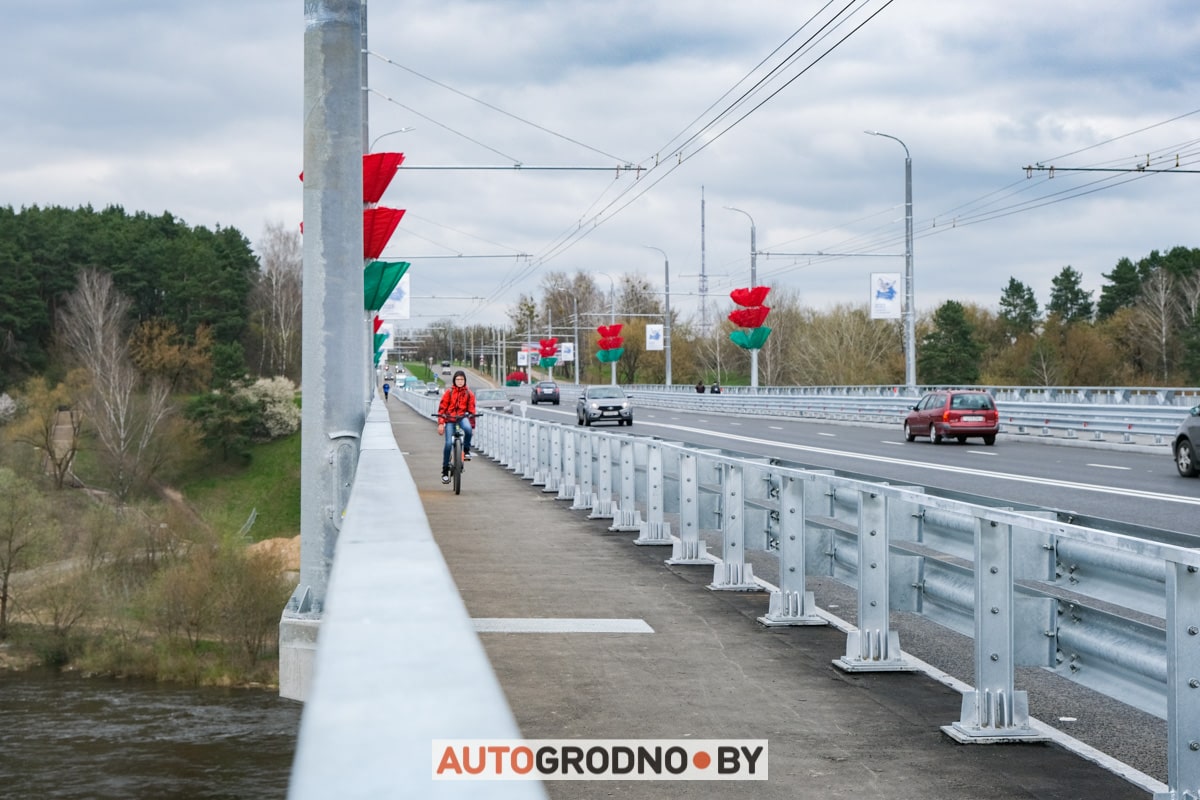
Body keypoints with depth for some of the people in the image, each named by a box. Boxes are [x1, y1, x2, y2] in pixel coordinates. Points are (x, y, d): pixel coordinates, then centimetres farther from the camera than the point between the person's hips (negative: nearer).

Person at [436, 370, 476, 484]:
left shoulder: (469, 394, 4)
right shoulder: (449, 392, 1)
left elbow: (471, 410, 8)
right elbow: (442, 408, 0)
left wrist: (472, 425, 4)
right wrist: (441, 423, -8)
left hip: (462, 417, 0)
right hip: (450, 419, 0)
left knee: (468, 430, -35)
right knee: (448, 444, -10)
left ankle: (466, 450, -8)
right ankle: (445, 471, 1)